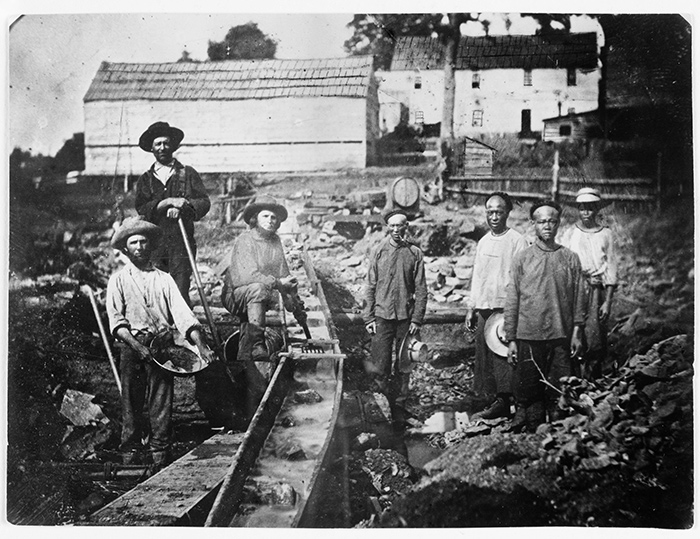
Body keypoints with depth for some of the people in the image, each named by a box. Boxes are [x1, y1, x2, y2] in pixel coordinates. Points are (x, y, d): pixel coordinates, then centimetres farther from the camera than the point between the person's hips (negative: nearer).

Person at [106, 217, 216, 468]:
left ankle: (160, 454, 3)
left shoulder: (164, 279, 12)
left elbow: (182, 313, 1)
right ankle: (129, 452, 9)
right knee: (131, 400, 0)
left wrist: (200, 345, -13)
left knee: (161, 401, -2)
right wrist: (136, 344, -19)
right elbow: (116, 320, -2)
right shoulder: (118, 280, 9)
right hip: (132, 346, -1)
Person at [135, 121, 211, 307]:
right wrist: (168, 202, -11)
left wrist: (181, 207, -14)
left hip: (181, 242, -2)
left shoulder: (188, 174, 12)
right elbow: (141, 208, 2)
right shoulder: (146, 179, 17)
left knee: (180, 293, -10)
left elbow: (204, 202, 3)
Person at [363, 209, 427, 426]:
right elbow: (370, 286, 4)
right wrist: (369, 317, -1)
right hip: (382, 315, -1)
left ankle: (399, 408, 20)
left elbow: (421, 289, 3)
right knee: (380, 368, -6)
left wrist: (417, 319, -3)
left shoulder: (415, 253, 3)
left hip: (405, 317, 1)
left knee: (403, 367, 8)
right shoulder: (378, 251, 3)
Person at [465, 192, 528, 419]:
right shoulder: (483, 242, 16)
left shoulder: (517, 241, -5)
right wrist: (471, 308, 15)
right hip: (483, 309, 7)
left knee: (503, 356, -9)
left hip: (504, 307, -7)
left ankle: (505, 402, -4)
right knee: (484, 357, 6)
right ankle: (495, 401, 13)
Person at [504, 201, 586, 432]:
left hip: (561, 337, 1)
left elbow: (578, 298, 8)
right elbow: (512, 301, 4)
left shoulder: (570, 258, 7)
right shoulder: (522, 259, 4)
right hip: (529, 337, -1)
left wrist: (577, 333, 1)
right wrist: (511, 339, 0)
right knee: (528, 392, 3)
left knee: (559, 393, 3)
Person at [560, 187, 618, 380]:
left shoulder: (606, 234, 9)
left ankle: (595, 381, 1)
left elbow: (611, 270, 6)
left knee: (595, 338, -7)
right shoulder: (570, 234, 10)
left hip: (597, 291, 0)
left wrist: (608, 301, -2)